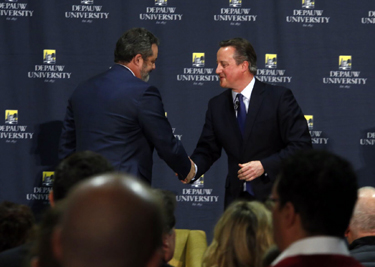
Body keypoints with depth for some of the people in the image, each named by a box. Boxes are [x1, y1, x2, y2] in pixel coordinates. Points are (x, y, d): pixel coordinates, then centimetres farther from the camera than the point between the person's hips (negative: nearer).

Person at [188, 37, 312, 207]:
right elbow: (207, 150, 9)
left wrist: (264, 166, -19)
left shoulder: (279, 98, -7)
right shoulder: (216, 106, 9)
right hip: (236, 198, 4)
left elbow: (301, 145, -10)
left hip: (274, 198, -4)